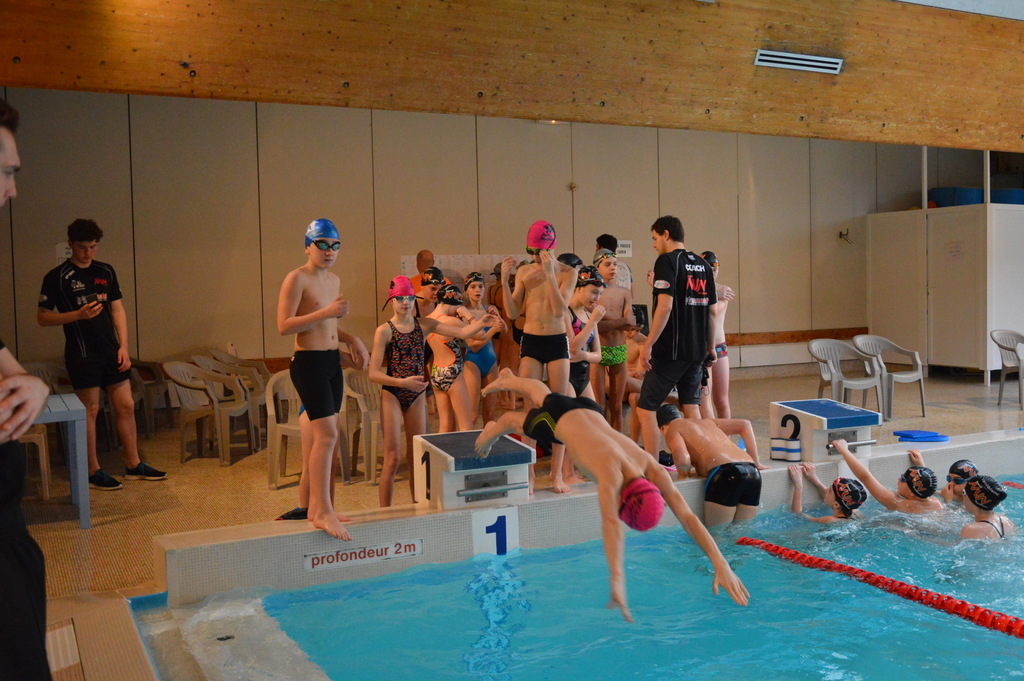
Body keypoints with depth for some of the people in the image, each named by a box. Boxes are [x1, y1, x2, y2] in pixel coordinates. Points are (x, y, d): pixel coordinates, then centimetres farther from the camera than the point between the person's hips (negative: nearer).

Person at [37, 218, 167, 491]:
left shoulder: (106, 272, 10)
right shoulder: (57, 277, -5)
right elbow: (42, 317, -4)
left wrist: (123, 347, 3)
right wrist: (78, 314, -19)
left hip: (111, 351, 5)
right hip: (82, 353, -5)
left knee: (126, 406, 7)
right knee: (90, 410, 0)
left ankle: (134, 465, 17)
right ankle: (93, 472, 10)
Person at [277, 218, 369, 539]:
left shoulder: (334, 280, 16)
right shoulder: (296, 279, -10)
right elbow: (284, 326, -19)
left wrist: (351, 338, 12)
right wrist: (326, 312, -24)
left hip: (333, 362, 9)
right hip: (309, 363, -8)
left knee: (326, 436, 10)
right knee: (326, 434, -15)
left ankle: (317, 506, 19)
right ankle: (323, 512, -11)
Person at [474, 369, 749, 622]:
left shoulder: (653, 469, -34)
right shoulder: (612, 471, -50)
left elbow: (687, 516, -35)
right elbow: (610, 522, -63)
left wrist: (721, 564, -42)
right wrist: (616, 579, -73)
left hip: (589, 410, 5)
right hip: (558, 419, -5)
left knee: (541, 394, 35)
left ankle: (508, 379, 66)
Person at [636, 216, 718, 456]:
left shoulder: (667, 261, -9)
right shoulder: (702, 265, 13)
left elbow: (665, 306, -19)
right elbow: (712, 311, 15)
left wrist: (648, 344, -18)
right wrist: (710, 348, 21)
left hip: (670, 351, -7)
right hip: (697, 351, 8)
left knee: (645, 409, -1)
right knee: (691, 407, 14)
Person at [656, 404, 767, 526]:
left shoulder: (672, 430, 11)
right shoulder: (706, 422, 32)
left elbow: (682, 459, -10)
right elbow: (744, 424, 34)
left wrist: (682, 474, 12)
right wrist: (755, 462, 31)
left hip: (725, 473, -7)